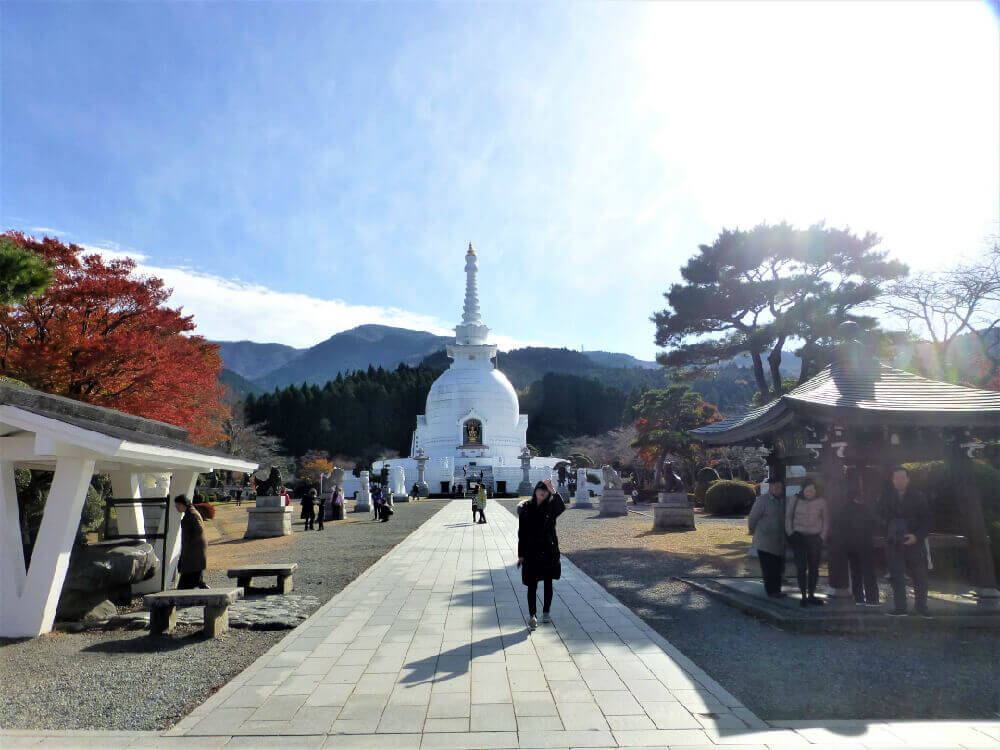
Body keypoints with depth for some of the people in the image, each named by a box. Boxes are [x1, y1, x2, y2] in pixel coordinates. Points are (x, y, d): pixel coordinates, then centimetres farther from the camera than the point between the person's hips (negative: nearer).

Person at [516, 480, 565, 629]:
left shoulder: (551, 507, -1)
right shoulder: (525, 508, -1)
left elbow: (562, 507, -27)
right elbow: (521, 533, 1)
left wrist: (553, 491, -35)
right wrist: (520, 555, 0)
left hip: (549, 551, 1)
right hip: (531, 552, -1)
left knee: (548, 583, 11)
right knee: (532, 586, -3)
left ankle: (546, 612, 26)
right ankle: (532, 616, 2)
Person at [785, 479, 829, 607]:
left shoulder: (821, 502, 1)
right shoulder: (795, 500, 0)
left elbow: (826, 521, 9)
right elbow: (788, 517, 8)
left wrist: (822, 537, 2)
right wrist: (790, 533, 0)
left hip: (815, 538, 1)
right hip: (799, 537, -1)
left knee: (814, 567, 6)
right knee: (801, 567, -5)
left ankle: (811, 595, 17)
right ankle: (804, 595, 2)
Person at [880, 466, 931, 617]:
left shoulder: (918, 497, 2)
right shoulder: (886, 497, 5)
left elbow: (926, 520, 1)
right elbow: (883, 520, 7)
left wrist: (917, 536, -11)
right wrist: (887, 535, -7)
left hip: (914, 541, 0)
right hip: (894, 543, 0)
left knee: (920, 576, 3)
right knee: (896, 576, 1)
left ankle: (921, 607, 18)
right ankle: (900, 607, 7)